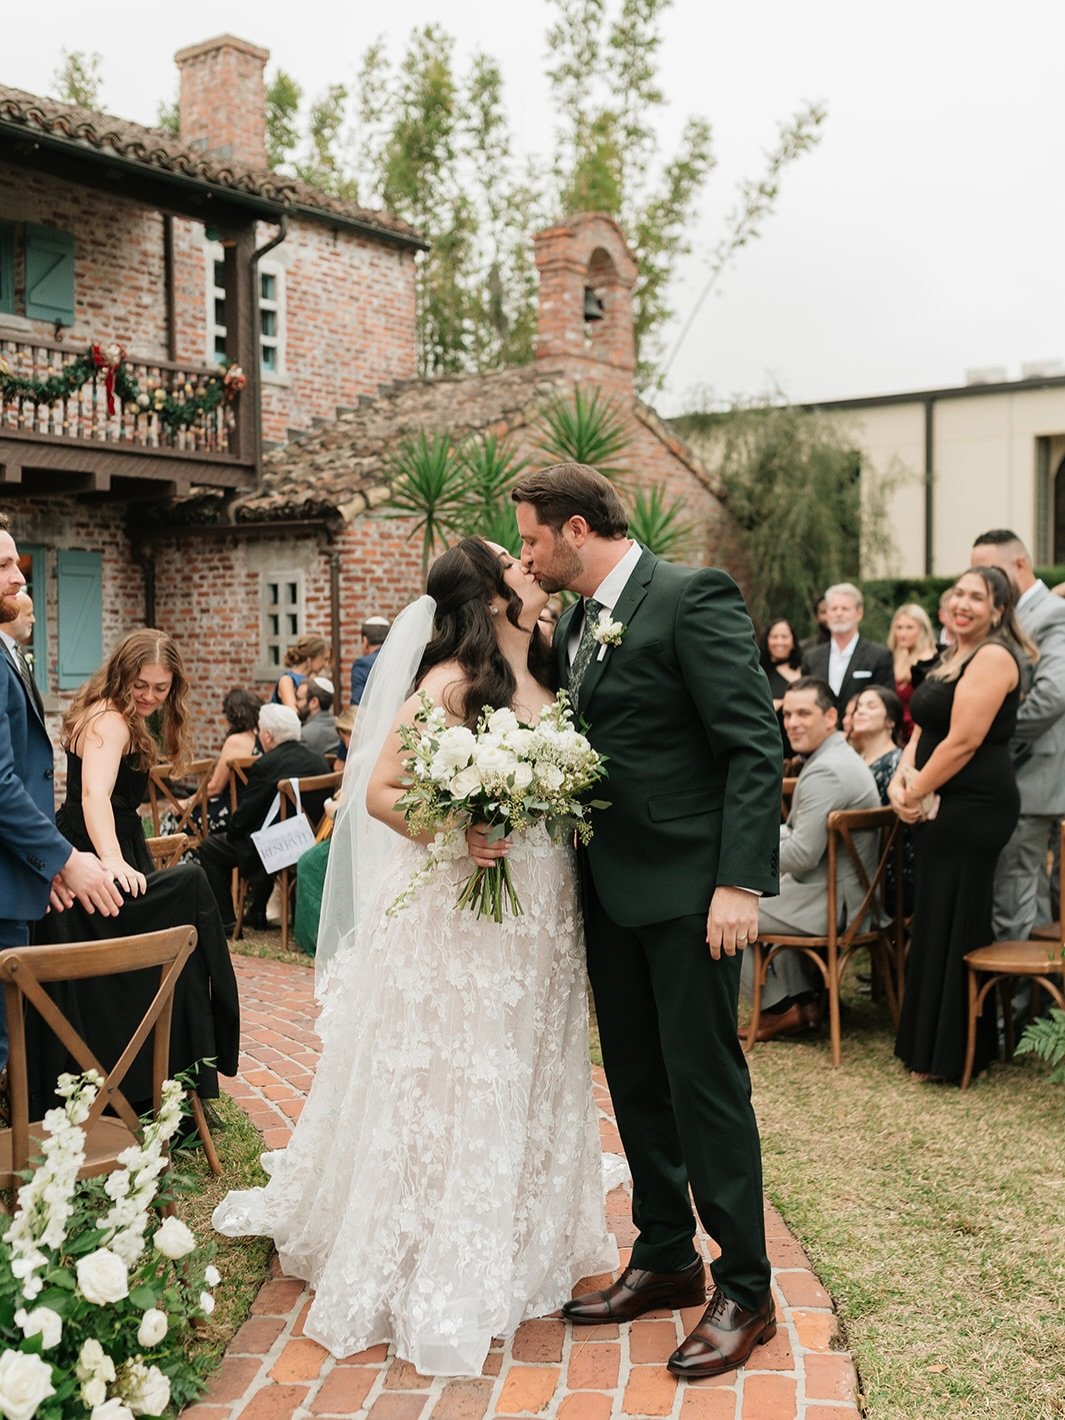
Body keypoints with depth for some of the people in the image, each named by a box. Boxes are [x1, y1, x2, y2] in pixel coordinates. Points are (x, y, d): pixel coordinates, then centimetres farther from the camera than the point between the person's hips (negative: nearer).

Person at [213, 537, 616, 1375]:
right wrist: (457, 834, -26)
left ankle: (524, 1247, 32)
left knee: (529, 1082, 15)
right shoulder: (452, 682, -11)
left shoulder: (547, 681, 9)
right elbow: (380, 792, -14)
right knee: (451, 1089, 1)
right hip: (461, 915, -7)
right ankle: (439, 1279, 16)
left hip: (542, 920, 7)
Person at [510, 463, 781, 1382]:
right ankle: (665, 1261, 32)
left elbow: (755, 745, -17)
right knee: (636, 1082, 16)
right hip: (610, 889, 8)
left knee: (704, 1082, 0)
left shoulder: (694, 597, -13)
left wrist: (740, 883, -22)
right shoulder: (575, 625, 12)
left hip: (687, 887, -8)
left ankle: (745, 1291, 16)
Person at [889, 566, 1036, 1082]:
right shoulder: (953, 657, 16)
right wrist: (902, 777, -4)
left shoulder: (993, 657, -14)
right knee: (938, 921, 15)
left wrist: (915, 794, -12)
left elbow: (963, 740, -20)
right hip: (945, 806, 10)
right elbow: (923, 726, 14)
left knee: (950, 924, -1)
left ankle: (947, 1053, 11)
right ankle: (932, 1042, 27)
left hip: (973, 807, -10)